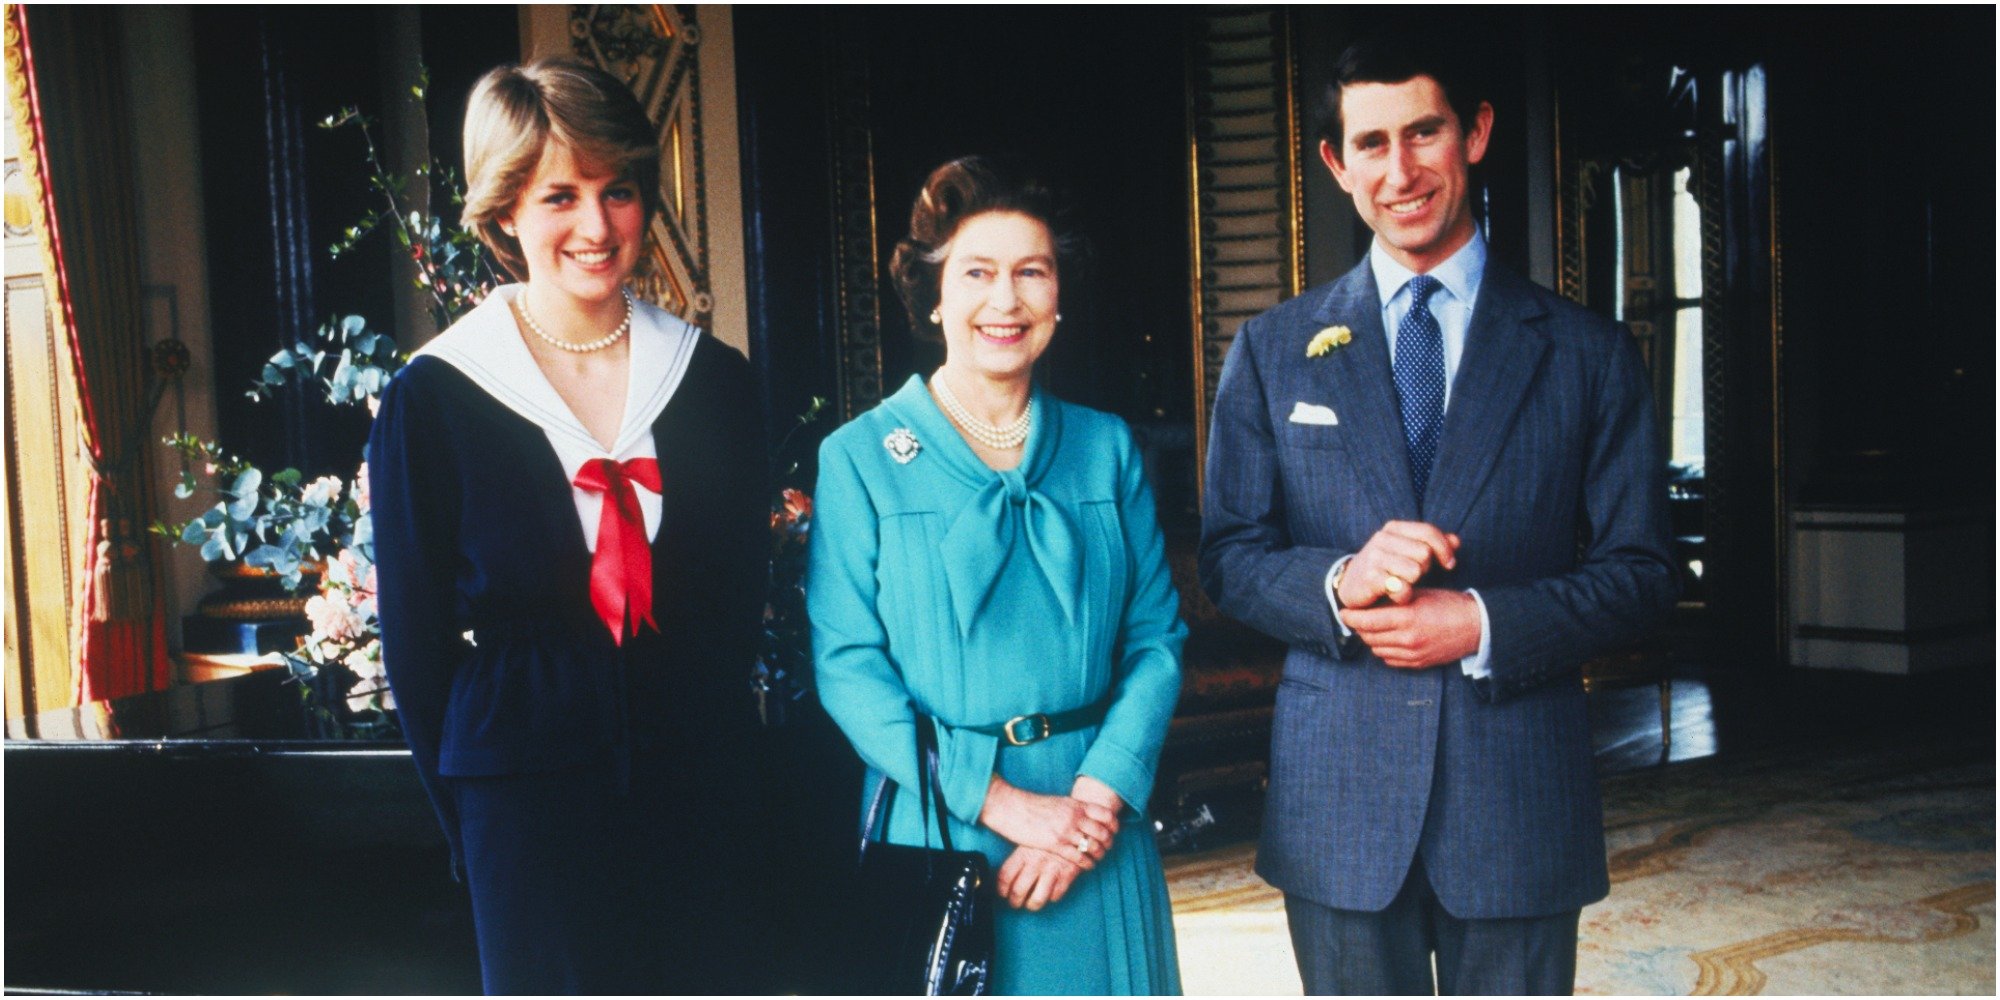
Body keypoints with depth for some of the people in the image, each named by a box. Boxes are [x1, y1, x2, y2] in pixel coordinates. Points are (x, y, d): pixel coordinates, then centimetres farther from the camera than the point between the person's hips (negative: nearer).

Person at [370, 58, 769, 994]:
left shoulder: (714, 380, 3)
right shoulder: (433, 400, -5)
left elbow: (740, 601, 9)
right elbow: (415, 640, 0)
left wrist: (712, 756, 5)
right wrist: (472, 817, 3)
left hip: (698, 787, 3)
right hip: (528, 802, -2)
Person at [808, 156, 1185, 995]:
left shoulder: (1105, 448, 6)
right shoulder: (859, 457, -4)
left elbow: (1156, 638, 2)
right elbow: (847, 666, -10)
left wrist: (1098, 793, -14)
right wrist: (1001, 802, -17)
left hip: (1096, 814, 3)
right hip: (936, 821, -2)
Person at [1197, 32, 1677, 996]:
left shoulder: (1587, 353, 3)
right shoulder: (1271, 352, 6)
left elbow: (1639, 571, 1)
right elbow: (1228, 553, 4)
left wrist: (1486, 625, -15)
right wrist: (1338, 584, -17)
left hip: (1519, 797, 0)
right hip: (1335, 798, 1)